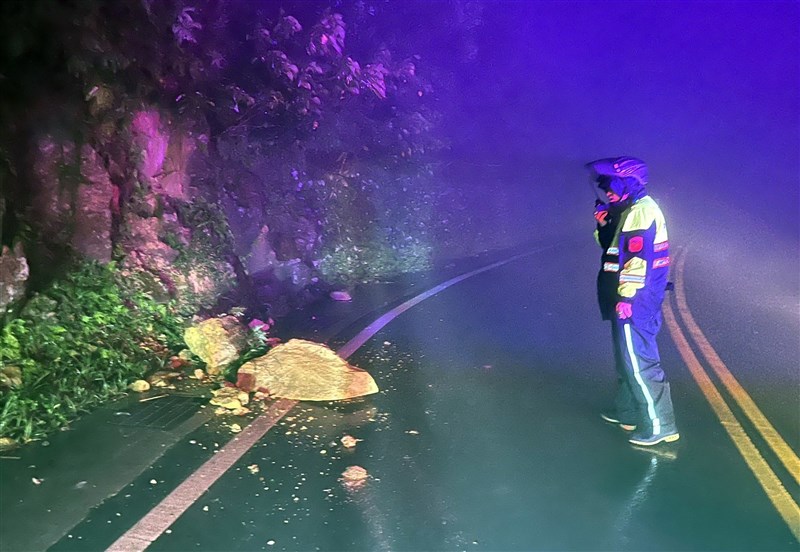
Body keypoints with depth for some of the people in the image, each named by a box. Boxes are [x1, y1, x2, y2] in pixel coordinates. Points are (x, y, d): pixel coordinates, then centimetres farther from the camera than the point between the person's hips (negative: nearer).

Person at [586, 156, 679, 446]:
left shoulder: (640, 211, -17)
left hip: (633, 301, -11)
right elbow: (614, 245, 18)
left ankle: (659, 425, 4)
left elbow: (639, 258, -24)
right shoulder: (628, 209, 14)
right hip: (628, 300, 11)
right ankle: (627, 412, 34)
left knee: (639, 361, -5)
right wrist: (603, 224, 3)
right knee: (626, 357, 20)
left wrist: (626, 297, -24)